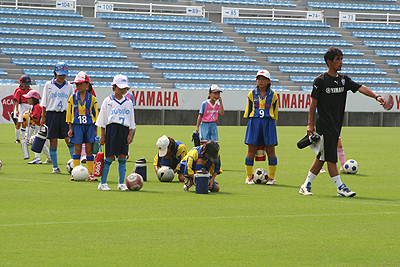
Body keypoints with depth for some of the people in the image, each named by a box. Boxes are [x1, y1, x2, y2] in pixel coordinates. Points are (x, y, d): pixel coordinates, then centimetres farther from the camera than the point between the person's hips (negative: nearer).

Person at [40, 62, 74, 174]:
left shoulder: (69, 86, 8)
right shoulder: (48, 85, 5)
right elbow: (44, 102, 7)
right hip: (52, 114, 0)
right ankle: (55, 167, 7)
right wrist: (43, 117, 2)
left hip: (65, 114, 0)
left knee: (69, 139, -10)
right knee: (53, 141, 0)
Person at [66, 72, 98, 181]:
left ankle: (91, 174, 4)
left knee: (89, 150, 0)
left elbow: (96, 114, 7)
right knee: (77, 150, -1)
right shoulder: (73, 98, 6)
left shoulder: (92, 99, 3)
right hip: (77, 126, 0)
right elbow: (69, 114, 9)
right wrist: (70, 129, 3)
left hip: (89, 126, 0)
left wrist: (95, 130, 3)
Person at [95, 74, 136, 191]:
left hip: (125, 130, 4)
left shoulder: (128, 102, 12)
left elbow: (131, 121, 15)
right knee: (110, 157, -7)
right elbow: (103, 120, 4)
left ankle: (121, 183, 8)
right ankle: (102, 183, -1)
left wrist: (130, 134, 6)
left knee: (123, 157, 2)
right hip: (112, 129, -4)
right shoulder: (108, 101, 3)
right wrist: (103, 135, -1)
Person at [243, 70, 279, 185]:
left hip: (268, 123, 0)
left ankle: (271, 177, 8)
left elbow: (275, 112, 13)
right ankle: (249, 177, 8)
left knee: (270, 151, -1)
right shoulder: (252, 94, 8)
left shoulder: (273, 95, 7)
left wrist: (273, 123, 11)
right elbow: (248, 110, 15)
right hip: (254, 122, 0)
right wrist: (249, 121, 11)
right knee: (251, 151, -1)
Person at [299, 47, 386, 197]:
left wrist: (376, 96, -16)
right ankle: (340, 188, -8)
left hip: (336, 125, 7)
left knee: (322, 157, 10)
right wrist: (310, 124, -9)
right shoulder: (320, 80, -7)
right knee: (331, 157, -7)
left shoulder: (343, 79, 10)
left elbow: (360, 88, 0)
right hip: (324, 125, -7)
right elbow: (313, 102, -6)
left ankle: (306, 186, 18)